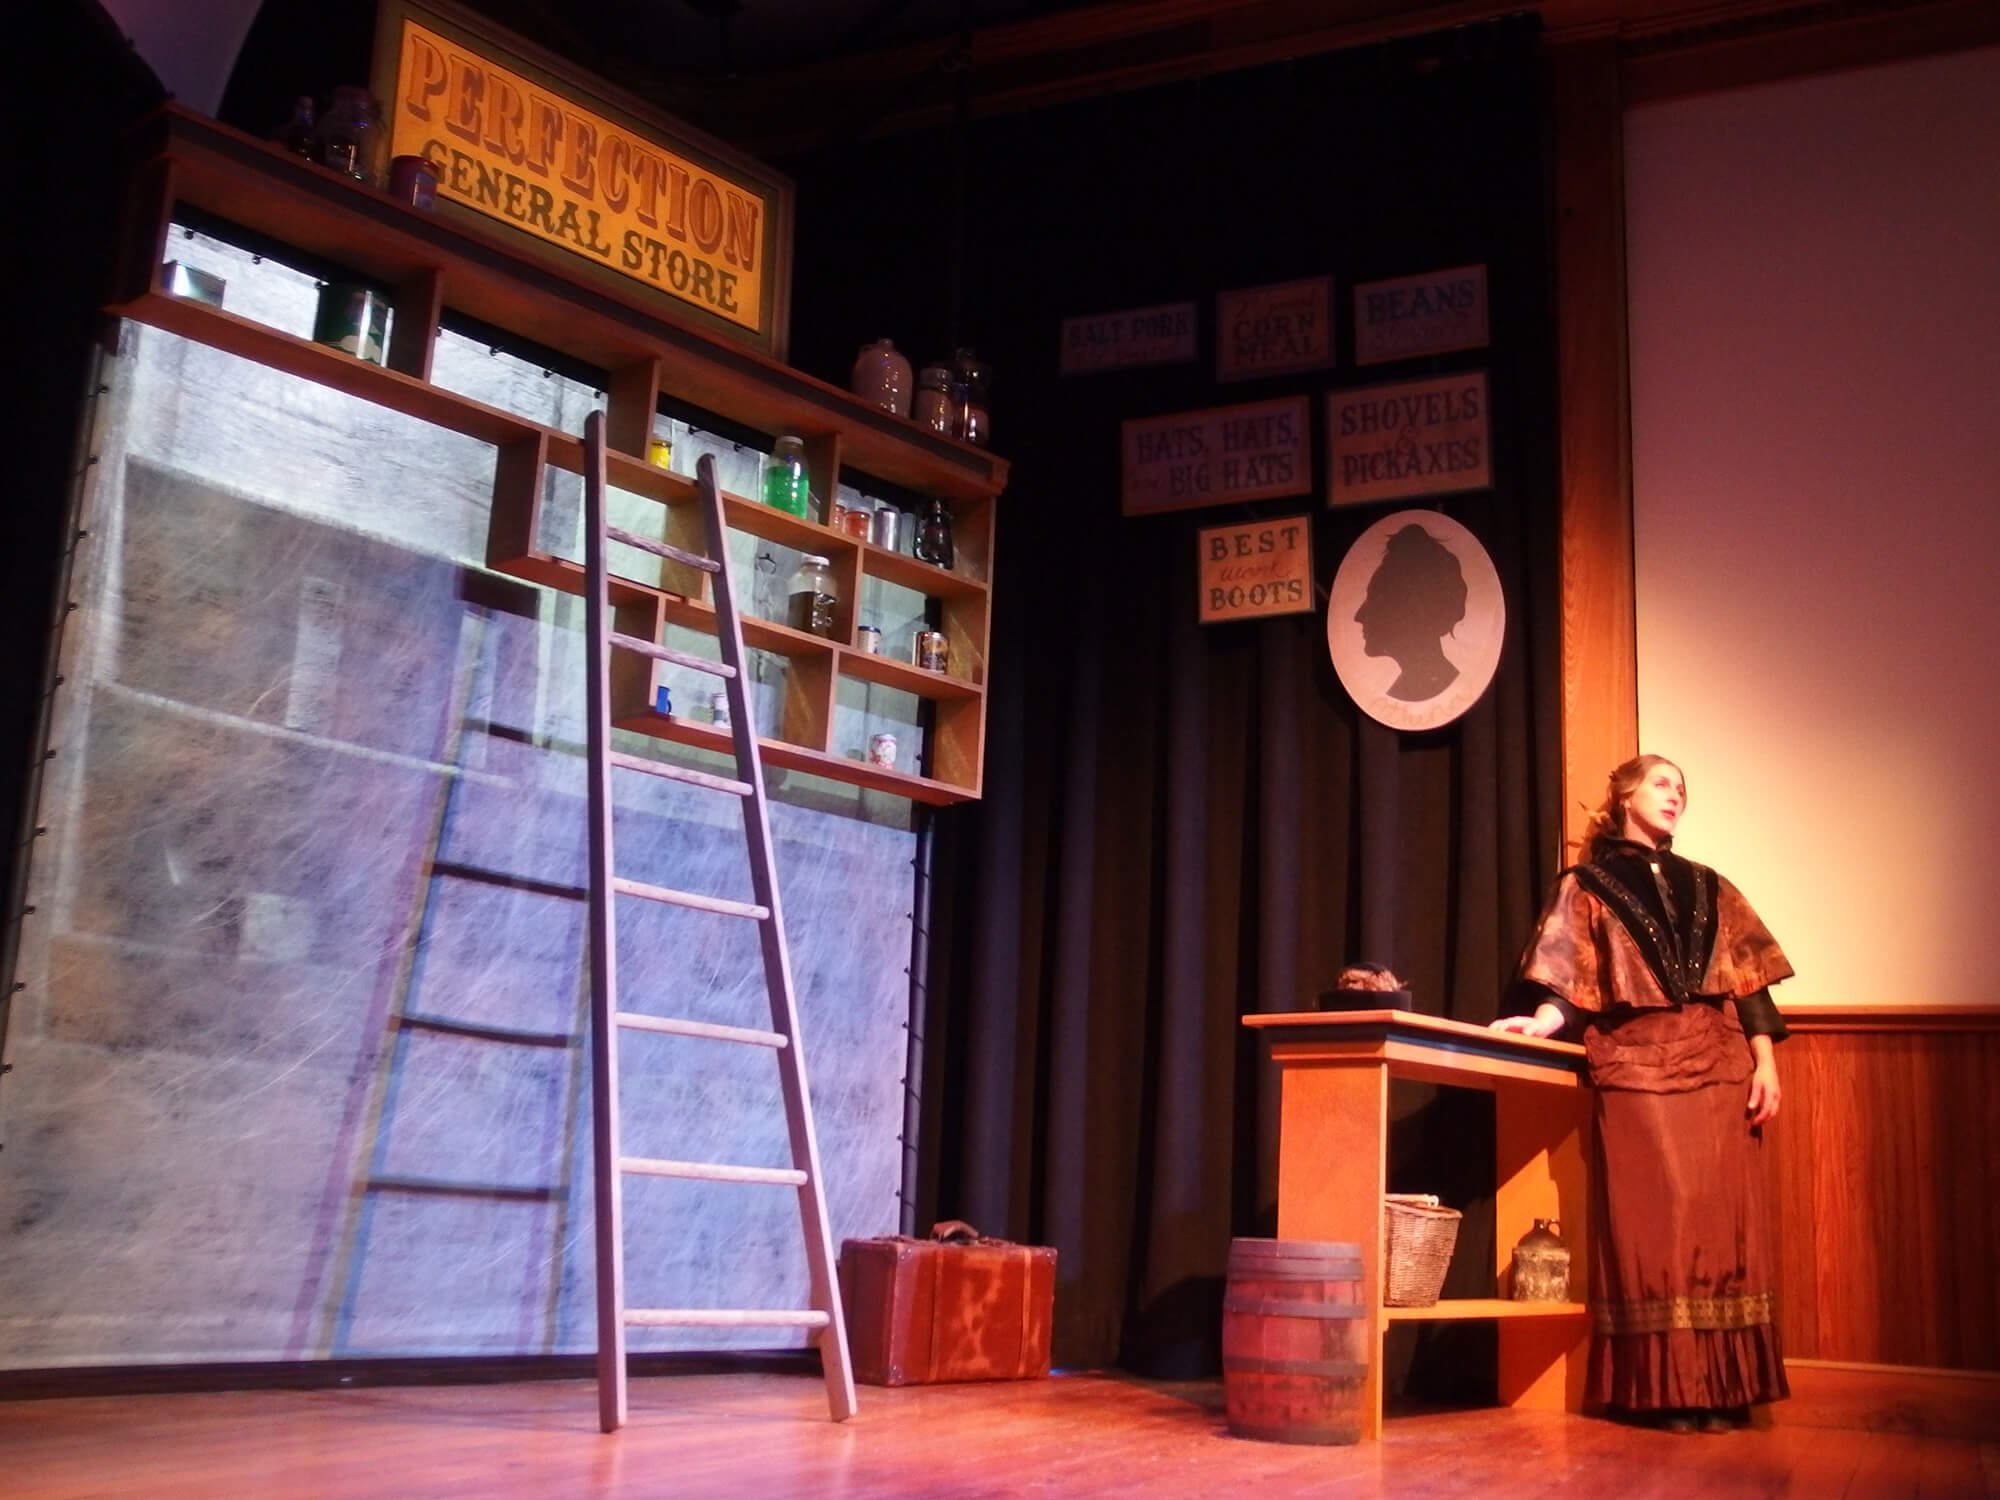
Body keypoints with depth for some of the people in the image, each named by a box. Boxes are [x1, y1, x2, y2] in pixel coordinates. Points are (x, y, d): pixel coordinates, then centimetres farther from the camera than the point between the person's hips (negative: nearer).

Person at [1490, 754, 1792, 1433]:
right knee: (1654, 1219, -7)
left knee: (1723, 1214, -2)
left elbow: (1747, 978, 13)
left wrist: (1765, 1060, 1)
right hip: (1637, 1064, -3)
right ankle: (1666, 1387, -3)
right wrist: (1540, 1022, -21)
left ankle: (1724, 1383, 3)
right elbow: (1571, 984, -1)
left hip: (1720, 1062, 4)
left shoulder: (1707, 886, 20)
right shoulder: (1587, 885, 9)